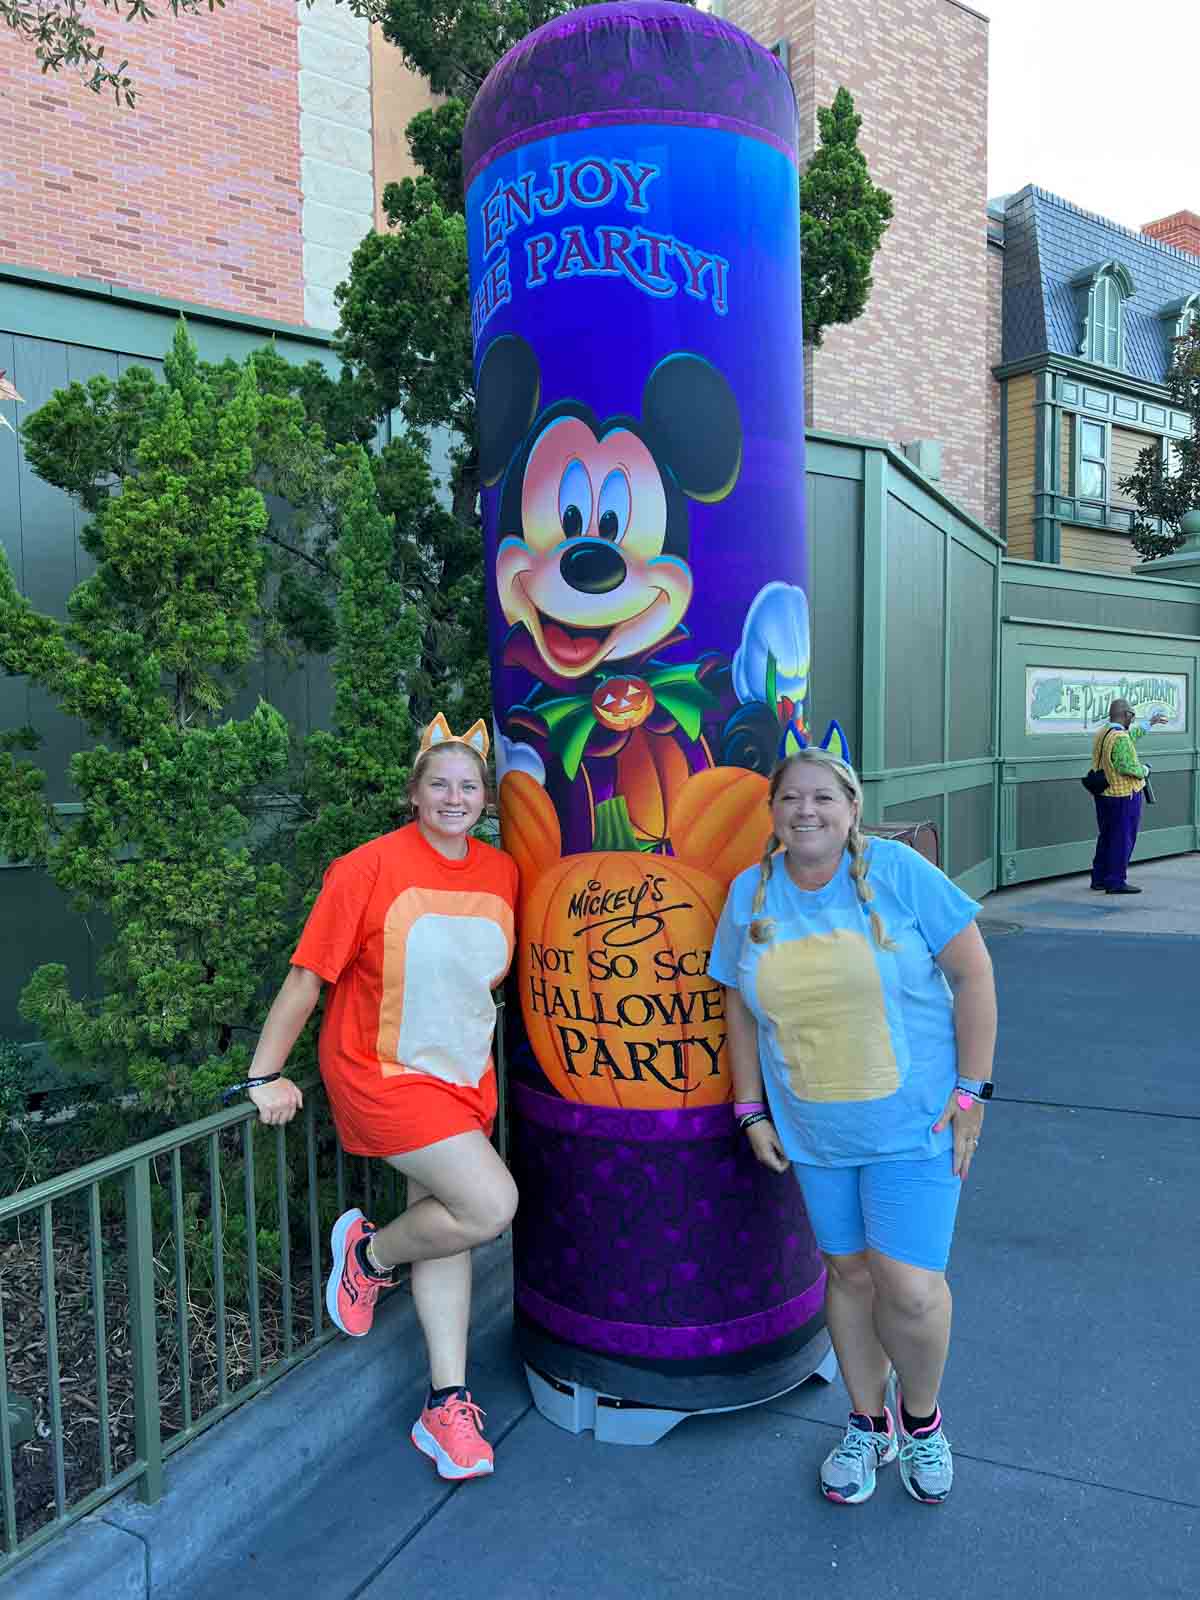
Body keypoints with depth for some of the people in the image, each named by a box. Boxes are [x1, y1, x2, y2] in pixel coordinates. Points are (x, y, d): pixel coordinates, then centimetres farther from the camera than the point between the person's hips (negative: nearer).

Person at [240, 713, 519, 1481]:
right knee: (491, 1204, -14)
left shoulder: (503, 872, -1)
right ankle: (370, 1250, 15)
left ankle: (447, 1405, 24)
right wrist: (267, 1075, -10)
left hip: (466, 1076, 6)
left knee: (446, 1228, 11)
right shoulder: (370, 869, -15)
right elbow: (308, 976, -12)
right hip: (383, 1074, -5)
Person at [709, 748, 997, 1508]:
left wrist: (971, 1091, -10)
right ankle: (870, 1425, 38)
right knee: (850, 1272, 14)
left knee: (910, 1288, -4)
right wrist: (751, 1109, 4)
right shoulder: (750, 894, -2)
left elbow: (973, 972, -9)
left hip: (914, 1120, -3)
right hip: (814, 1131, 3)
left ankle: (920, 1413, 28)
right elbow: (742, 1009, 6)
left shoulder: (896, 870, -13)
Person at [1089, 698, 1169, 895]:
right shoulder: (1120, 738, -21)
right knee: (1123, 839, 0)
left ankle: (1099, 879, 21)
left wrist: (1150, 723, 36)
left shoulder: (1101, 734, 8)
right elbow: (1126, 767, -28)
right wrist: (1144, 771, -9)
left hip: (1103, 794, 9)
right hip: (1124, 796, -9)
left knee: (1105, 837, 16)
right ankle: (1115, 882, 4)